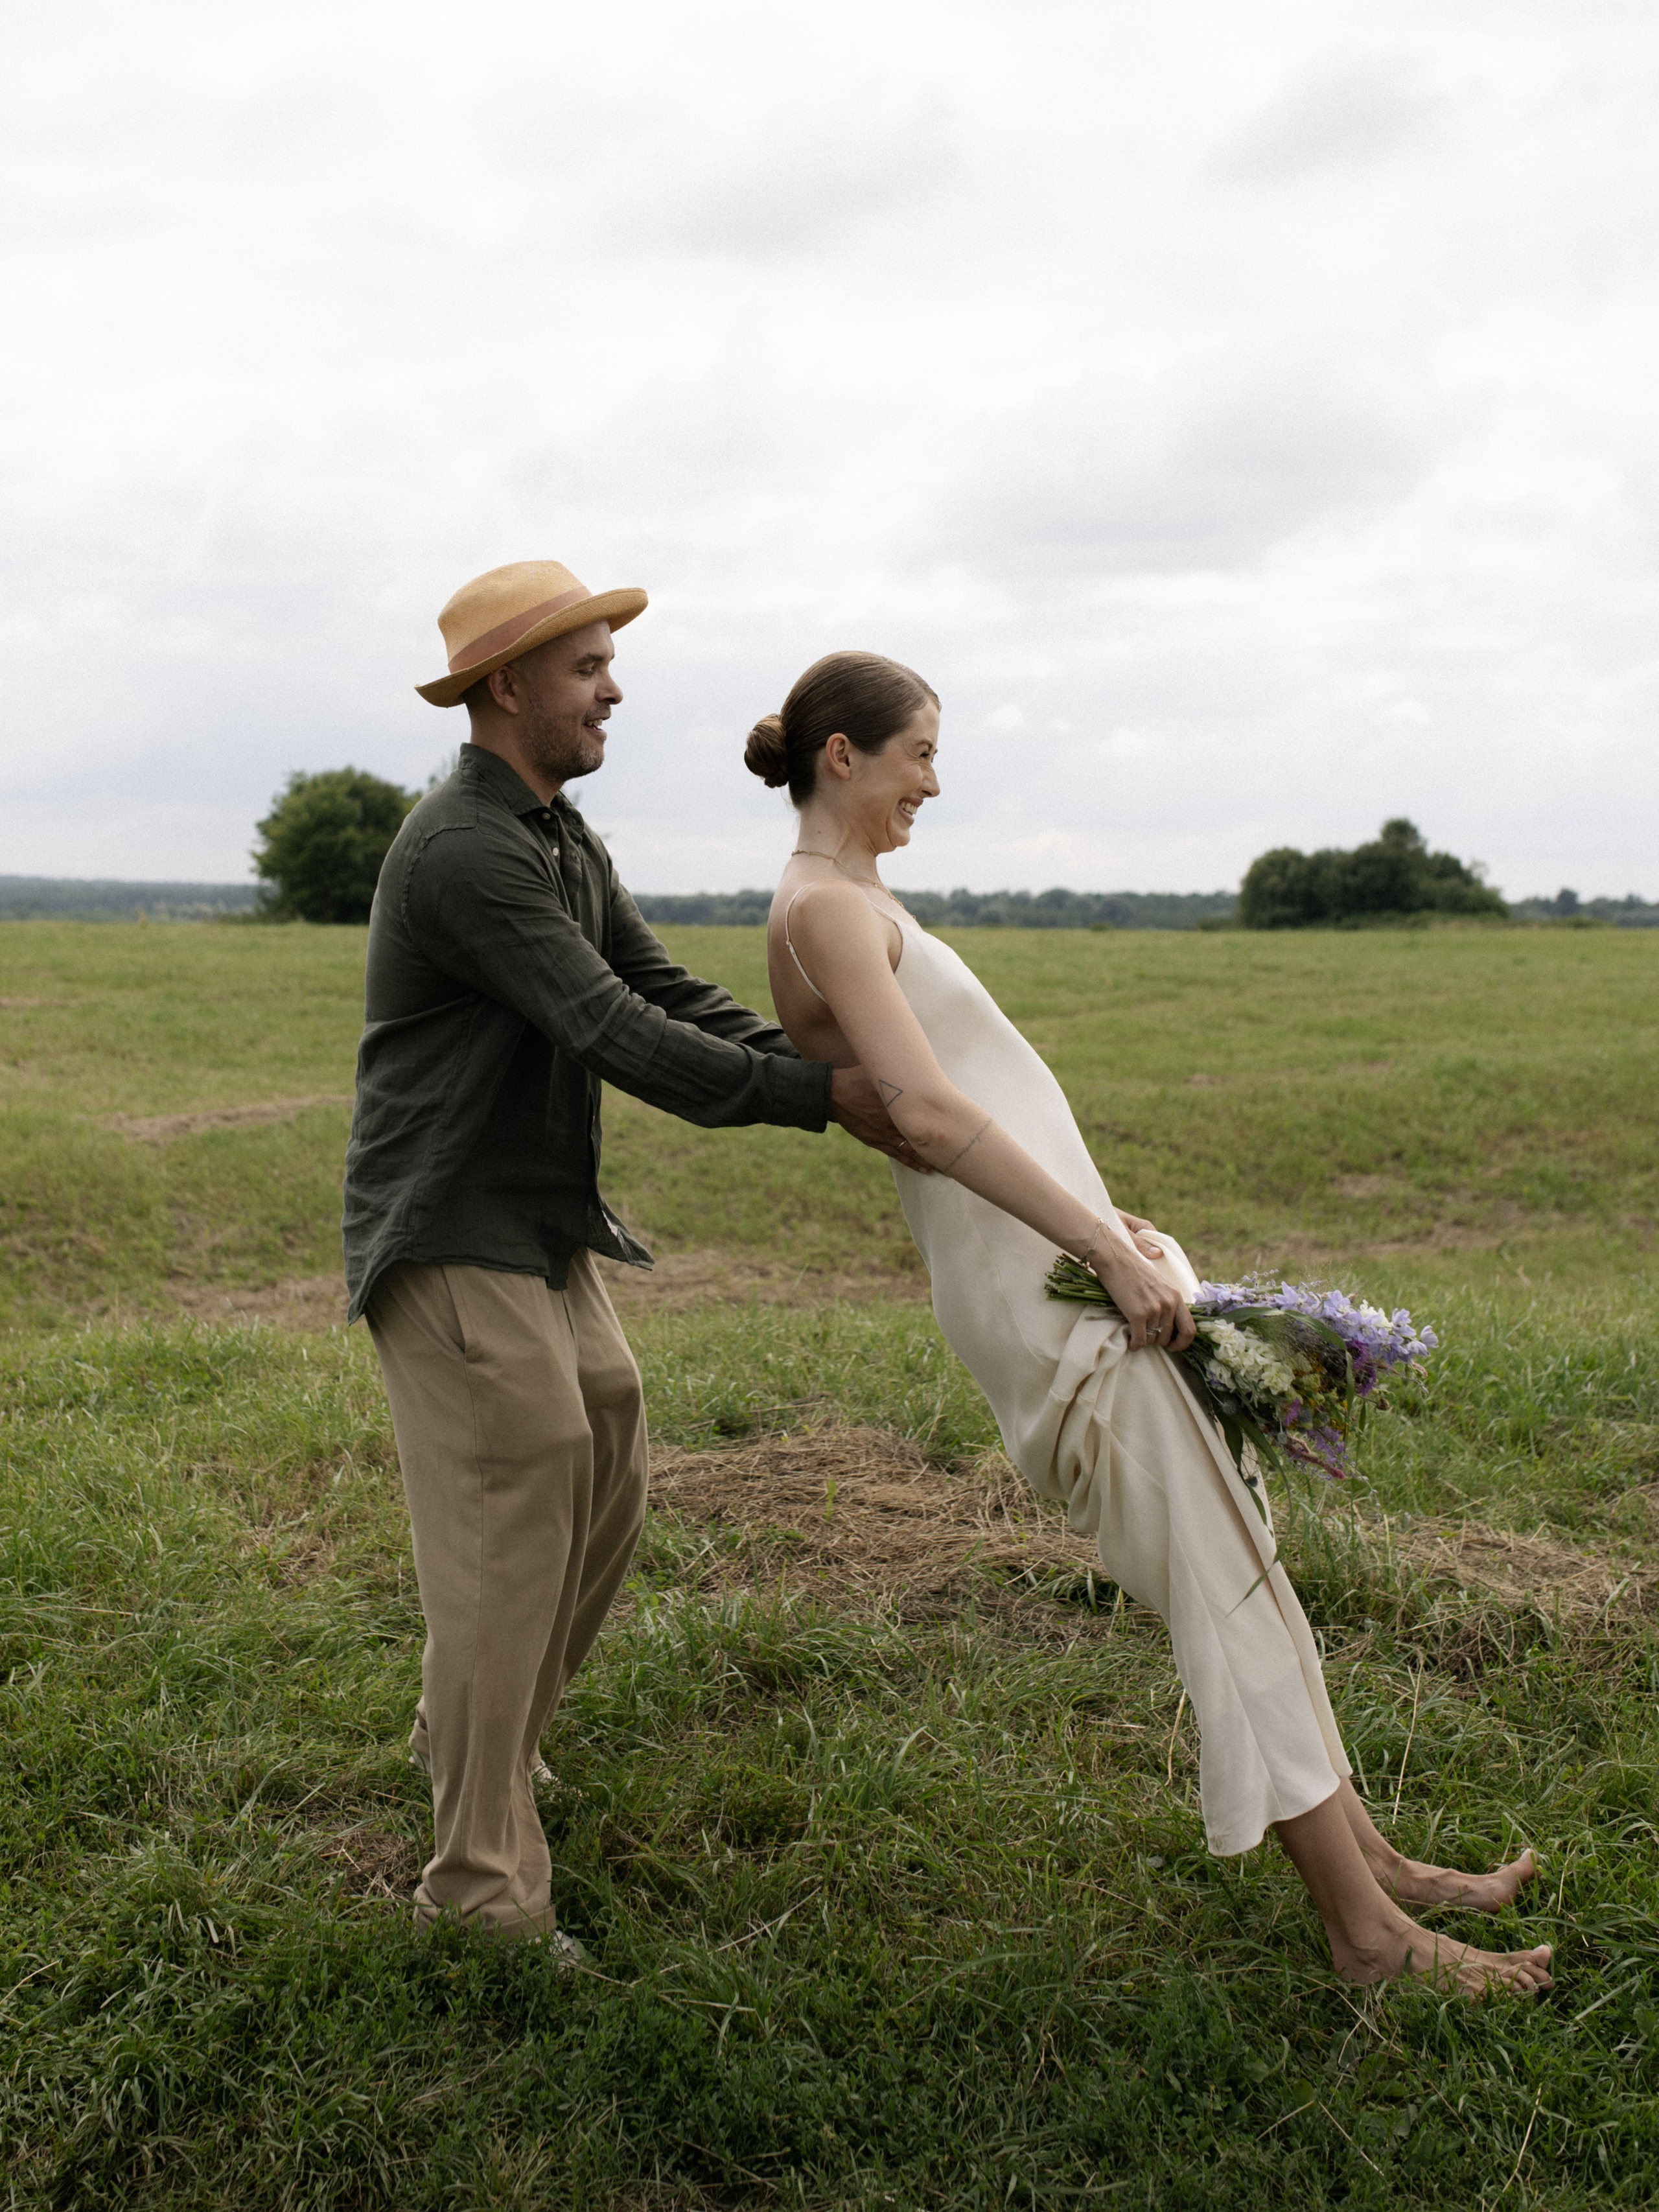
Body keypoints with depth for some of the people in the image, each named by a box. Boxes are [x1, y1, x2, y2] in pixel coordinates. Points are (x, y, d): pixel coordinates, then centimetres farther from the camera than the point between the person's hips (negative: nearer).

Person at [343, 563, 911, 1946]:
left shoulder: (568, 845, 13)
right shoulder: (464, 850, -20)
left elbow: (669, 996, 8)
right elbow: (614, 1033, -27)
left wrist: (831, 1066, -4)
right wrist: (816, 1095, -27)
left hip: (546, 1234, 10)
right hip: (450, 1242, -10)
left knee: (608, 1482, 15)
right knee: (507, 1528, -8)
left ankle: (471, 1739, 36)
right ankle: (483, 1885, 2)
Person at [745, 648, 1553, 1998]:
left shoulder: (854, 899, 18)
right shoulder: (824, 906, -13)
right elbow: (928, 1111, -24)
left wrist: (1099, 1220, 14)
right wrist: (1111, 1253, -22)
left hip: (1056, 1260, 10)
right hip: (1036, 1287, -10)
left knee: (1235, 1559, 13)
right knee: (1223, 1578, -5)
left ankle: (1369, 1857, 23)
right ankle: (1367, 1929, 5)